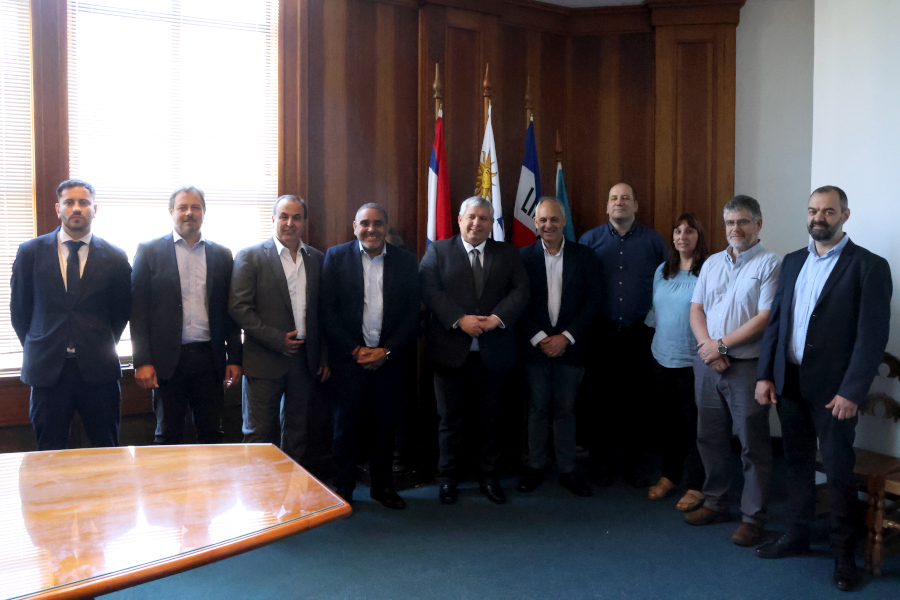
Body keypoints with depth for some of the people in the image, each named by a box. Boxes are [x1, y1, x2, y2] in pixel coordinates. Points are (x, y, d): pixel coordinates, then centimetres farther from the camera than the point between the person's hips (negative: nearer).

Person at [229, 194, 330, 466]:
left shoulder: (317, 259, 10)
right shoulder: (250, 257, -3)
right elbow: (238, 307, -10)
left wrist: (325, 357, 8)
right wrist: (277, 340, -14)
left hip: (305, 360, 4)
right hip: (265, 360, -4)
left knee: (297, 431, 13)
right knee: (259, 433, 2)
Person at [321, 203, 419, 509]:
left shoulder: (406, 261, 4)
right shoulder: (336, 257, 1)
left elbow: (413, 313, 2)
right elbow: (328, 311, -3)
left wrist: (386, 351, -7)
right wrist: (355, 350, -9)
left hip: (390, 359, 1)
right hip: (350, 358, -1)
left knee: (386, 424, 10)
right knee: (346, 424, 6)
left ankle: (382, 484, 27)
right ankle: (343, 486, 23)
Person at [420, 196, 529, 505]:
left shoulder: (508, 254, 10)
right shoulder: (438, 250, 4)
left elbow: (520, 291, -1)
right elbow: (430, 290, -8)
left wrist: (497, 318, -17)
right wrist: (460, 320, -19)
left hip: (493, 352, 2)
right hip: (451, 351, -2)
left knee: (491, 419, 12)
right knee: (451, 419, 9)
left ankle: (490, 478, 27)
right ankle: (448, 479, 24)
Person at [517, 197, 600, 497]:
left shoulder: (584, 256, 3)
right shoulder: (524, 256, 2)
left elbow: (591, 301, 0)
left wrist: (566, 337, -9)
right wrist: (539, 338, -10)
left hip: (569, 346, 0)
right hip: (536, 345, 0)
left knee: (565, 410, 6)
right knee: (538, 408, 8)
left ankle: (567, 470, 16)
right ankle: (535, 467, 20)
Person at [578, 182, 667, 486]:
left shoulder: (653, 241, 7)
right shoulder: (589, 240, 5)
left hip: (640, 335, 0)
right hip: (602, 335, 0)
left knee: (636, 403, 6)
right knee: (603, 402, 6)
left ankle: (635, 463, 20)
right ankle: (603, 463, 19)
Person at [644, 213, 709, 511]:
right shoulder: (662, 271, 10)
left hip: (692, 361, -6)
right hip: (662, 358, 6)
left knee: (693, 422, 2)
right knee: (667, 419, 15)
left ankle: (694, 486, 14)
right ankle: (669, 475, 30)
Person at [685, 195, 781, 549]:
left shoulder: (770, 264, -6)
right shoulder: (712, 263, 13)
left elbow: (766, 318, -14)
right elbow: (696, 309, 8)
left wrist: (722, 344, -14)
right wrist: (707, 345, -8)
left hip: (747, 366, -6)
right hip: (707, 362, 6)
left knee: (753, 444, 2)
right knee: (710, 438, 14)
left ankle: (753, 517, 13)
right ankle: (715, 503, 28)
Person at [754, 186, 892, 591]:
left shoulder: (868, 266, -7)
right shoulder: (793, 262, 10)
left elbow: (873, 336, -12)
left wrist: (851, 392, -17)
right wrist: (765, 374, 3)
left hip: (833, 389, -5)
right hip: (789, 383, 5)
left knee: (838, 470, 5)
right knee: (797, 463, 16)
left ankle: (843, 553, 21)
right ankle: (797, 535, 31)